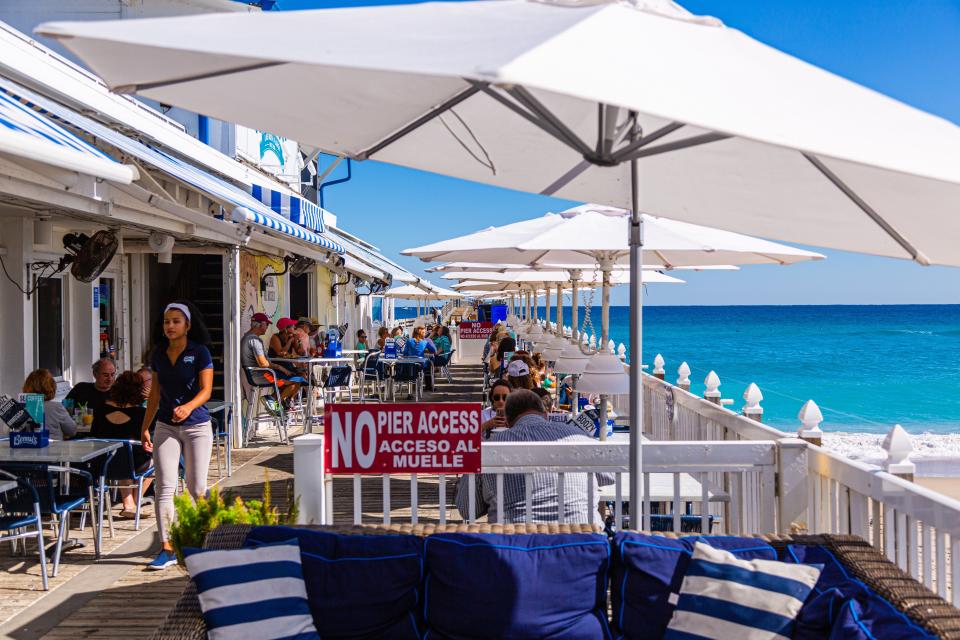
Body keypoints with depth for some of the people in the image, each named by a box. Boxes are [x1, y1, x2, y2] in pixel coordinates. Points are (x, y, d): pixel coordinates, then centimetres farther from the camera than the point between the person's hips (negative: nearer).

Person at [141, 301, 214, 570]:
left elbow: (206, 390, -11)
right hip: (166, 426, 4)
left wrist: (188, 407, -30)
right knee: (164, 487, -5)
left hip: (197, 426, -3)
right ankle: (167, 548, -1)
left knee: (197, 488, 3)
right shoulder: (159, 354, 9)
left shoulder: (200, 352, -5)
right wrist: (145, 427, 16)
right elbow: (155, 393, 16)